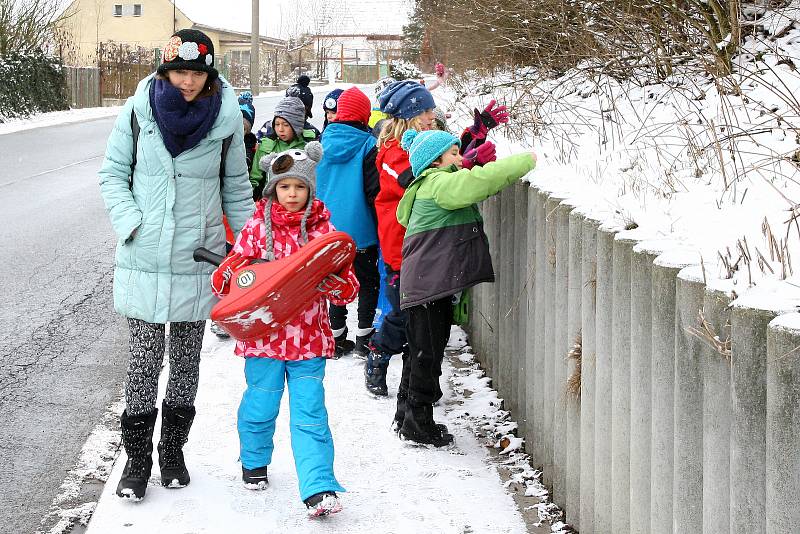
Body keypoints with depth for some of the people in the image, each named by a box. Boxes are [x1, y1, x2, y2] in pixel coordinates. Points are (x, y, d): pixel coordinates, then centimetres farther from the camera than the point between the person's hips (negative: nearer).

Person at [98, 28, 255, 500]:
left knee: (187, 359, 11)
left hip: (199, 259, 1)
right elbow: (113, 173, 4)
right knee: (144, 359, -1)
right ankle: (137, 458, 11)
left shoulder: (226, 117, -3)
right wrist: (131, 224, -9)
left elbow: (236, 187, 8)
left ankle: (173, 449, 26)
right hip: (144, 260, -1)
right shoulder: (139, 111, -4)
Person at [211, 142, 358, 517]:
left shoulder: (323, 229, 1)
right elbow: (224, 278, 3)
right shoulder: (257, 227, 1)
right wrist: (232, 273, -20)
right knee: (260, 405, 11)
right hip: (264, 334, 1)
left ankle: (319, 489, -8)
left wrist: (333, 283, -22)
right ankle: (254, 462, 38)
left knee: (310, 413, -4)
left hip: (310, 338, 0)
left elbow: (348, 288, 0)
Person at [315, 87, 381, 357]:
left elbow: (313, 185, 9)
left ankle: (337, 337, 15)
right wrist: (380, 227, -3)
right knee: (368, 281, 8)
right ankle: (364, 337, 7)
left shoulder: (324, 141, 1)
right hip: (360, 229, -4)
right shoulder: (367, 145, -12)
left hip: (329, 227, 4)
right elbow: (374, 191, -12)